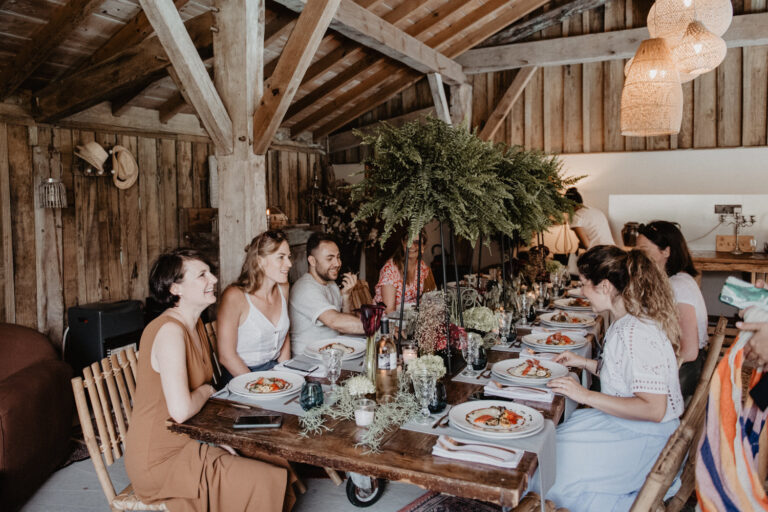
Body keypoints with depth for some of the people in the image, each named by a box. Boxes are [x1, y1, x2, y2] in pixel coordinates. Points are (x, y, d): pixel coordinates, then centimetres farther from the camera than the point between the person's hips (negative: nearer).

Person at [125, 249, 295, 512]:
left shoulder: (195, 324, 7)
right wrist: (206, 391, -11)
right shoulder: (169, 331, -23)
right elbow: (181, 410, -31)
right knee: (264, 482, -16)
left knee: (276, 458, 3)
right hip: (160, 459, -9)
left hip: (189, 441, 9)